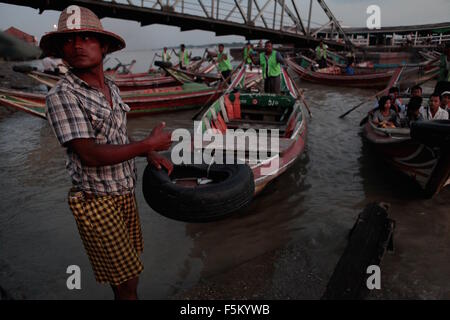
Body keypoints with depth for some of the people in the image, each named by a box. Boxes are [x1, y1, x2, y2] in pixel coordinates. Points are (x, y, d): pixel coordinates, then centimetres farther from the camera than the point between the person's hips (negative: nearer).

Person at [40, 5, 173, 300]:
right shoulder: (61, 96, -17)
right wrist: (150, 144, -23)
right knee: (127, 280, 4)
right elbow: (89, 154, -26)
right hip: (97, 201, -7)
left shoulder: (111, 88, 6)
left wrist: (150, 154, 4)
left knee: (128, 268, 22)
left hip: (125, 194, 7)